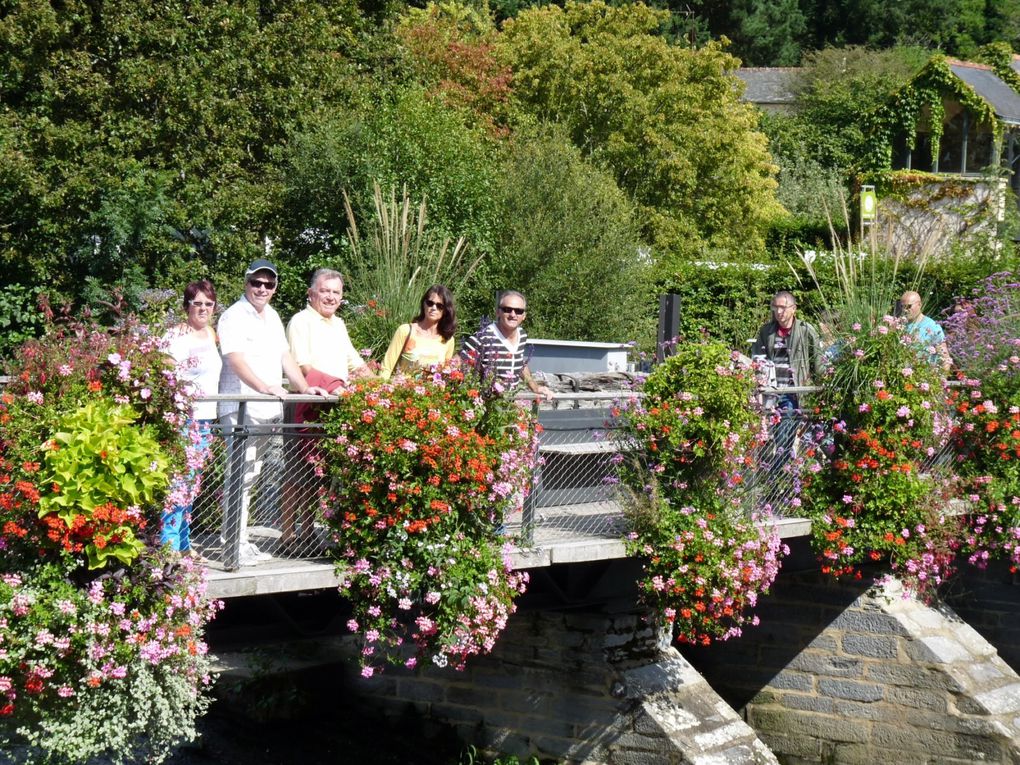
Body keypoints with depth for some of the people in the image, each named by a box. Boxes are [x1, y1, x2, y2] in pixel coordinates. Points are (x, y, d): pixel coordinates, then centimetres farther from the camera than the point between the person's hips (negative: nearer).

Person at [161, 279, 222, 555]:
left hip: (206, 418, 8)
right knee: (179, 480, -12)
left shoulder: (211, 333, 16)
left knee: (191, 481, 12)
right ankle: (169, 545, -9)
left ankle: (183, 544, 18)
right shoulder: (176, 335, -9)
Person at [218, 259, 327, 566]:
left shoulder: (272, 316, 20)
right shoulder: (234, 317, -7)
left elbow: (285, 356, 22)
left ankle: (243, 541, 14)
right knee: (239, 477, -9)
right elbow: (236, 359, -20)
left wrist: (305, 388, 9)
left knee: (251, 476, 10)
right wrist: (263, 387, -35)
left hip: (268, 410, 8)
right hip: (241, 410, -8)